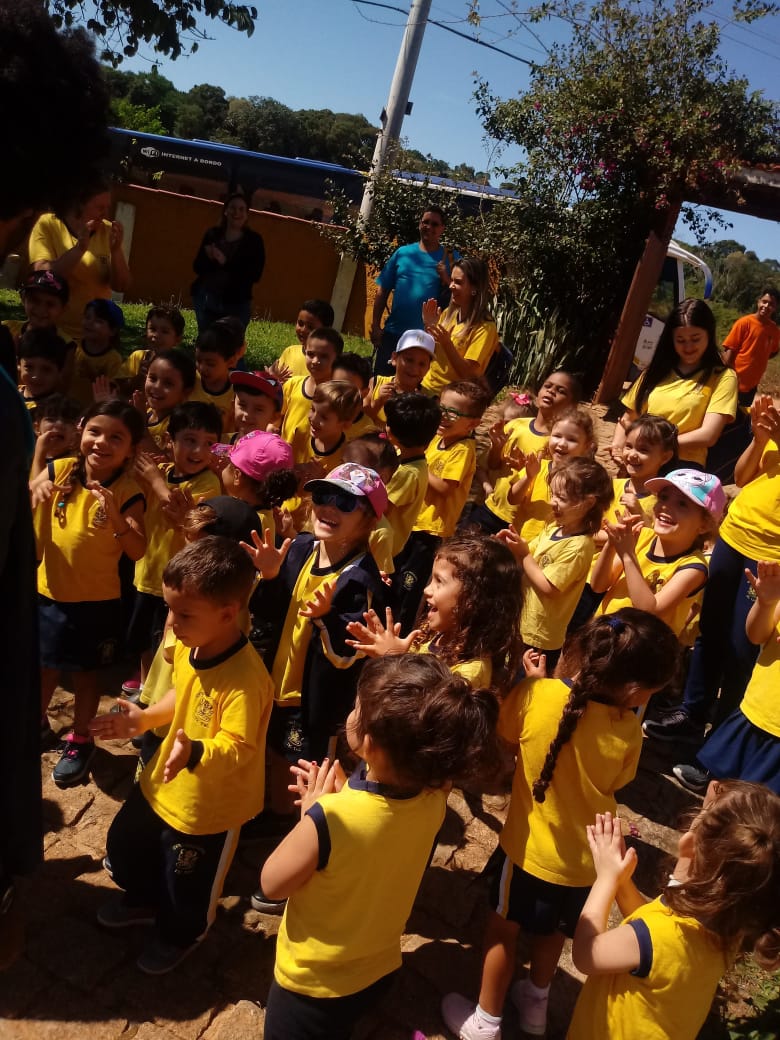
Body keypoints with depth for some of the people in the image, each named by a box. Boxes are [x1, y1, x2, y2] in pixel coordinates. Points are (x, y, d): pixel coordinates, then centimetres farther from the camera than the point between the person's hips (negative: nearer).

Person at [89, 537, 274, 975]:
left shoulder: (244, 678, -37)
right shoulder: (189, 646, -10)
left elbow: (238, 747, -37)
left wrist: (195, 752, -53)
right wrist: (145, 718, 1)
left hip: (208, 804, -8)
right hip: (164, 783, 8)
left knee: (185, 881, 18)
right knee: (124, 844, 30)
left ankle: (181, 933, 52)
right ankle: (145, 900, 60)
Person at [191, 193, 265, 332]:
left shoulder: (254, 240, -2)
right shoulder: (212, 234, 4)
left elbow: (255, 275, -11)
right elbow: (197, 266, 4)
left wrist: (226, 263, -21)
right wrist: (209, 258, -18)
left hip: (236, 304, -3)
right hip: (205, 300, 3)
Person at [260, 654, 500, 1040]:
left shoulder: (329, 818, -39)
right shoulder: (433, 798, -20)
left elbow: (272, 883, -21)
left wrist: (311, 812, -14)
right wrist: (340, 795, -8)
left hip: (313, 984, -5)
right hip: (379, 969, 5)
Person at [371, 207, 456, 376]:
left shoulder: (450, 258, 2)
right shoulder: (402, 252, 5)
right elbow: (382, 291, 6)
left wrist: (446, 279, -17)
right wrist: (375, 325, 0)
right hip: (393, 332, 1)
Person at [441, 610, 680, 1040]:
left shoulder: (537, 695, -28)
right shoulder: (628, 733, -22)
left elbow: (504, 734, -8)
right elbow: (611, 785, -2)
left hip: (529, 846, -2)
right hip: (585, 857, 2)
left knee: (503, 929, 22)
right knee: (551, 931, 29)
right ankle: (535, 1002, 52)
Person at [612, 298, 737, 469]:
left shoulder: (722, 377, 6)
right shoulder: (656, 371, 18)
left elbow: (707, 436, -5)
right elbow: (628, 418, 18)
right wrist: (618, 445, -3)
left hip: (683, 465, -3)